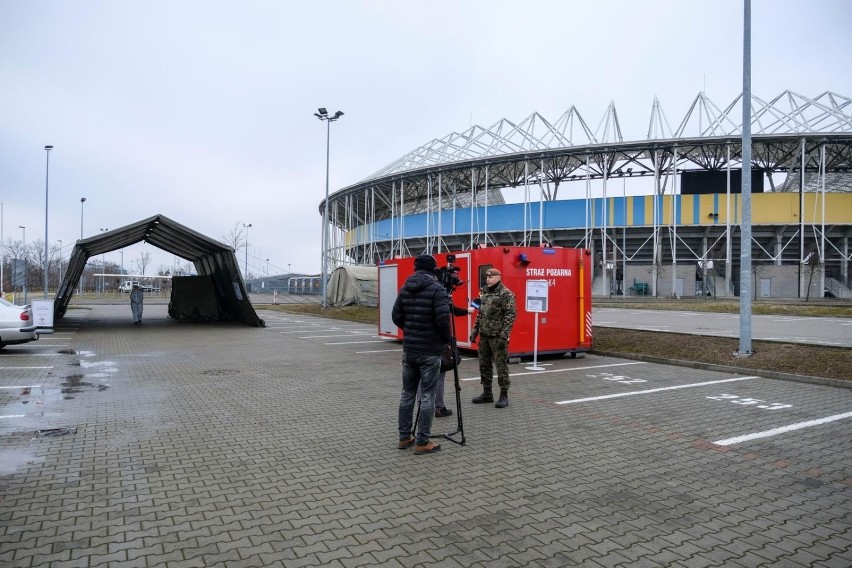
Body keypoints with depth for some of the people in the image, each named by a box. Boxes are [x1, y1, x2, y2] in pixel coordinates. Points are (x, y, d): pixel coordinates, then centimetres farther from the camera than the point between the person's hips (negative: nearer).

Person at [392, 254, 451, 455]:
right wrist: (446, 339, -1)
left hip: (408, 349, 6)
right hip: (430, 351, -6)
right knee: (427, 395, 1)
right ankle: (422, 442, 5)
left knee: (407, 393, 14)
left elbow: (396, 316, 8)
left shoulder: (405, 288, 7)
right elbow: (443, 319, -19)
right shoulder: (437, 288, -12)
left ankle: (404, 437, 21)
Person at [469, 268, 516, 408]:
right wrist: (475, 330, 15)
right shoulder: (484, 293, 15)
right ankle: (487, 393, 23)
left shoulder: (505, 294, -9)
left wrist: (504, 335, -20)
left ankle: (504, 395, 7)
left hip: (497, 337, -8)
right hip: (484, 336, 8)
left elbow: (510, 315, -15)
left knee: (501, 365, -2)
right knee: (484, 365, 12)